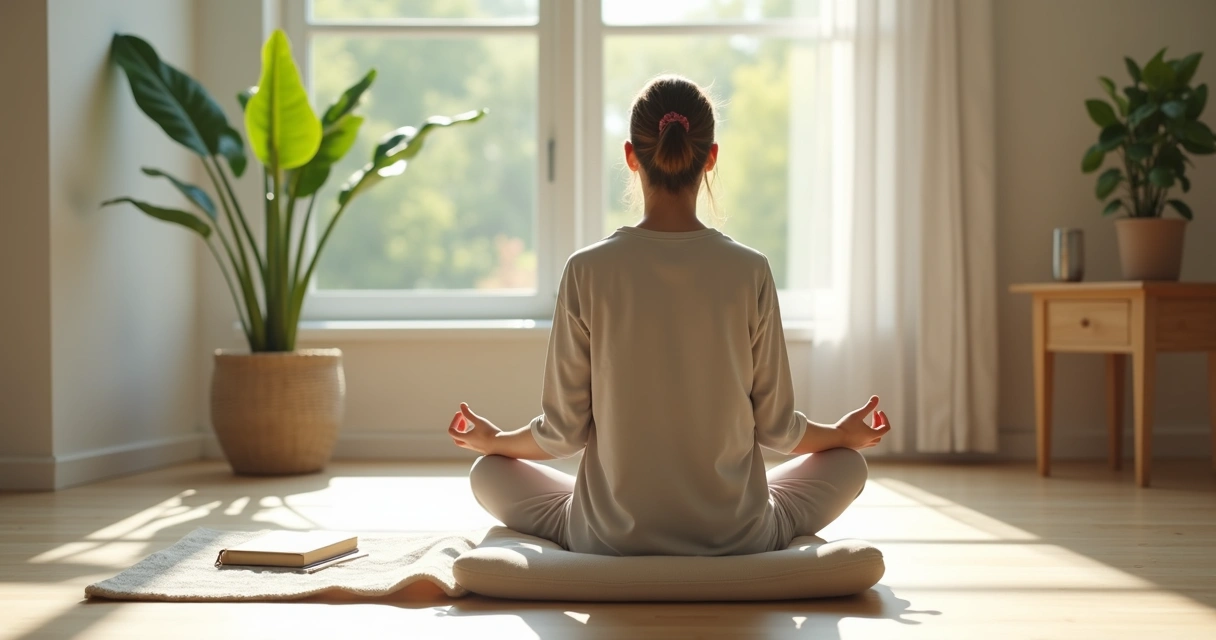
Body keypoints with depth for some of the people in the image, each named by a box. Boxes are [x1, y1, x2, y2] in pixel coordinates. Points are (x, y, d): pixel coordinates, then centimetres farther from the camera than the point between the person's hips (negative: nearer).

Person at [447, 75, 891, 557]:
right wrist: (846, 433, 18)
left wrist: (492, 440, 15)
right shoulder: (750, 272, -11)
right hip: (735, 536, 1)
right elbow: (775, 426, -3)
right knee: (847, 463, 26)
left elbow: (565, 431, -7)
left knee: (488, 472, 24)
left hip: (609, 536, -1)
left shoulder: (587, 271, -12)